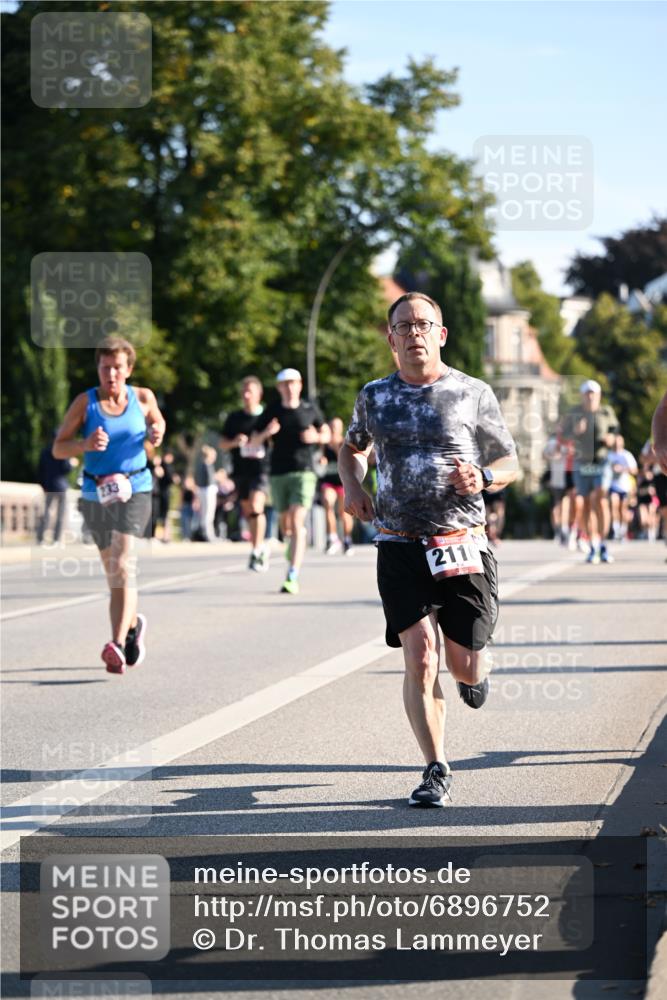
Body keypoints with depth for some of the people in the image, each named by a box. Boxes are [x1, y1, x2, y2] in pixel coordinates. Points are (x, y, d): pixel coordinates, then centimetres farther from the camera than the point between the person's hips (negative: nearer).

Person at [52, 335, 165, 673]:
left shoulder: (142, 397, -1)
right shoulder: (85, 402, -5)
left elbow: (158, 421, 21)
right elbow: (58, 448, -4)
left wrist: (157, 434, -2)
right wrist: (85, 445, -24)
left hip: (134, 490, -2)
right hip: (96, 494, 2)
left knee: (122, 565, -20)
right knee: (113, 573, 15)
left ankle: (118, 646, -29)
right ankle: (133, 624, 43)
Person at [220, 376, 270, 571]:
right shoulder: (235, 418, 9)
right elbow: (223, 444, 12)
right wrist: (234, 442, -9)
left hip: (261, 469, -4)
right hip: (241, 470, 4)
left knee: (256, 507, -21)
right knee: (248, 511, 10)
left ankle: (256, 552, -20)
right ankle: (261, 547, 29)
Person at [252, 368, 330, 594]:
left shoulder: (310, 409, 4)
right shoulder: (271, 412, 4)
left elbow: (326, 434, 17)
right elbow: (254, 441, 6)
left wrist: (316, 437, -6)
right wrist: (266, 433, -16)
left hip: (303, 472, -2)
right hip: (278, 473, 2)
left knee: (297, 522, -16)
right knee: (285, 523, 13)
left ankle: (292, 578, -21)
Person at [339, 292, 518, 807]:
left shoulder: (473, 394, 2)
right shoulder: (375, 397, 8)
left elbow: (510, 463, 8)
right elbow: (353, 446, 28)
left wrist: (483, 478, -14)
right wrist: (352, 486, 8)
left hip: (463, 546, -1)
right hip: (400, 548, 1)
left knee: (464, 666, 0)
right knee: (420, 659, -12)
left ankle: (478, 669, 40)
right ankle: (436, 770, -2)